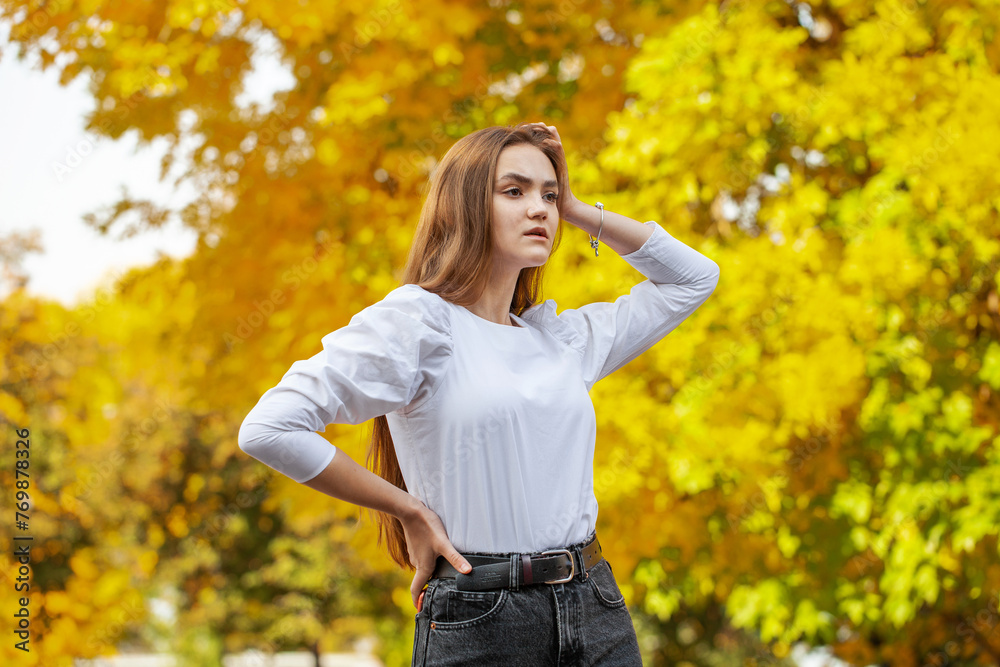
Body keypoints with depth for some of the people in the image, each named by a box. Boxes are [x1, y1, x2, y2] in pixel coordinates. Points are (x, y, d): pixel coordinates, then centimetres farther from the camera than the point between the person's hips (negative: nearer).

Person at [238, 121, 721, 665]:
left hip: (598, 618, 6)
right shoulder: (416, 321, -5)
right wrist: (409, 510, -8)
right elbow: (268, 429, -15)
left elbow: (694, 277, 24)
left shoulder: (564, 337, 14)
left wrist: (580, 211, 14)